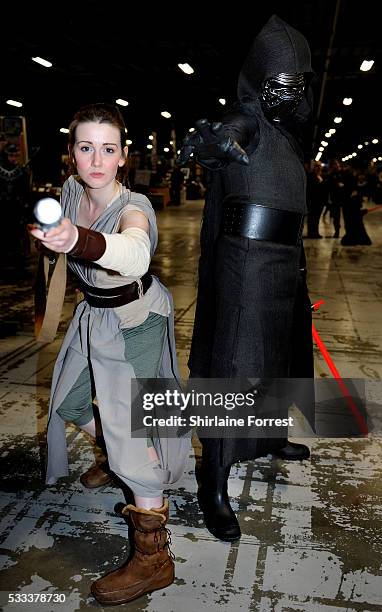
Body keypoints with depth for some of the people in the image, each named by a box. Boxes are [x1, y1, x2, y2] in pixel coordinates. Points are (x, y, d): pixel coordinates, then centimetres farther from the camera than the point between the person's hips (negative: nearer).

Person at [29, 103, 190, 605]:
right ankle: (115, 460, 50)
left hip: (133, 322, -7)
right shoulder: (71, 189, -9)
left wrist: (78, 241, -70)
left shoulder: (133, 206, -29)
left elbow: (135, 253, -54)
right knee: (67, 401, 20)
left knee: (126, 424, -12)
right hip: (92, 316, 8)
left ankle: (153, 556, 0)